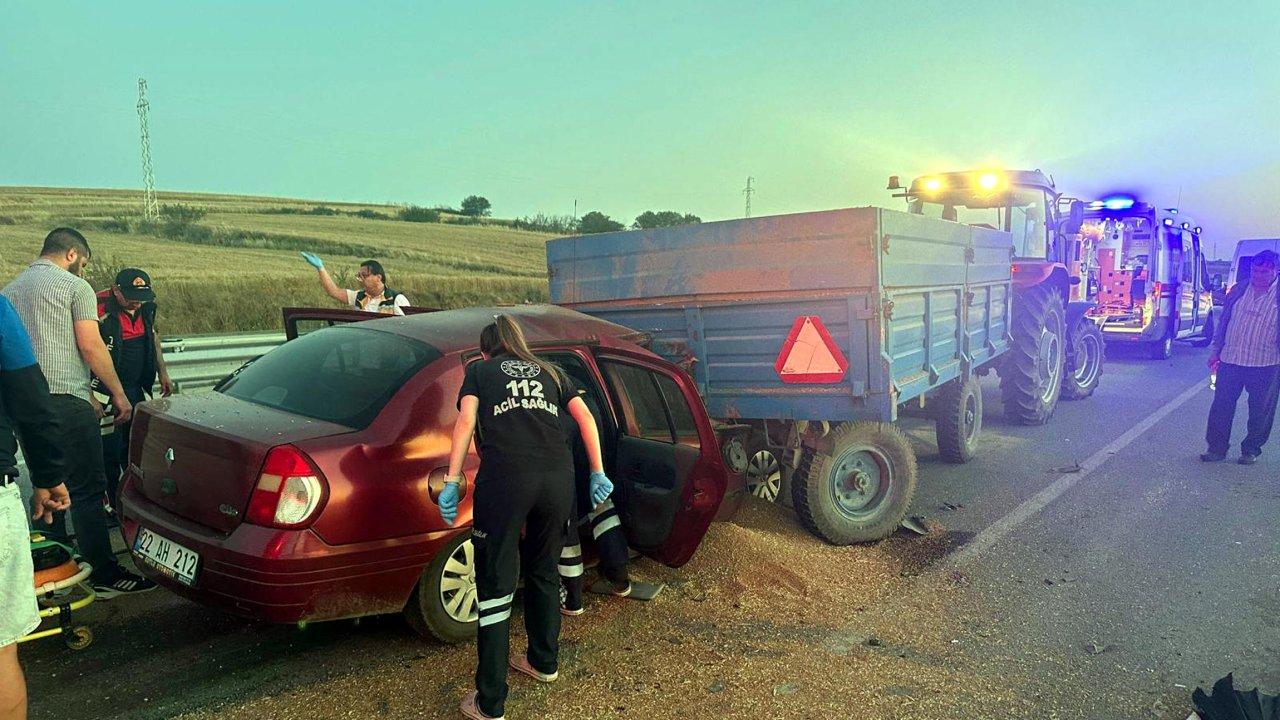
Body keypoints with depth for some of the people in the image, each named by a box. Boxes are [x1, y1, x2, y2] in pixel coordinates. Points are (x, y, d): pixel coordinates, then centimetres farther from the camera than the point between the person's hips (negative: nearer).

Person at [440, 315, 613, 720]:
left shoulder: (479, 371, 20)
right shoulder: (550, 372, 27)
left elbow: (466, 420, 4)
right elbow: (585, 417, 18)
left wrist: (452, 481, 1)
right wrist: (598, 474, 19)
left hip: (505, 477, -3)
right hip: (558, 478, 4)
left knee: (496, 585, 4)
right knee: (544, 572, 23)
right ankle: (544, 663, 39)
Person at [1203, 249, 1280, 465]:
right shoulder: (1239, 290, 7)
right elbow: (1224, 321, 13)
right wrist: (1216, 350, 11)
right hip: (1230, 360, 3)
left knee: (1260, 411, 7)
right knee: (1221, 406, 3)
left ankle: (1251, 451, 21)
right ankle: (1217, 449, 12)